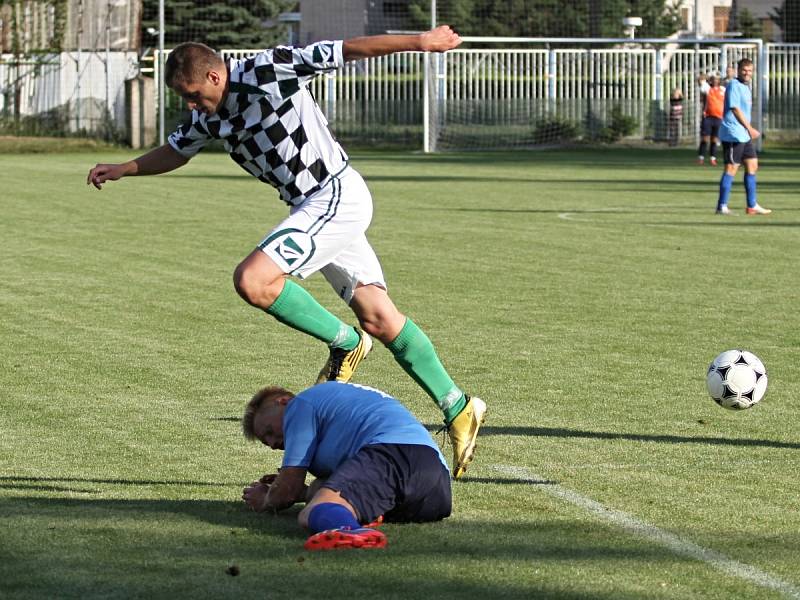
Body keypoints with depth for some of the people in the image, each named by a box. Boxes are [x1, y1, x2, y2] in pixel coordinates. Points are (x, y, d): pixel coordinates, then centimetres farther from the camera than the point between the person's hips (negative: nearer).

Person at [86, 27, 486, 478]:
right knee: (380, 319, 5)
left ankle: (345, 342, -5)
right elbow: (176, 151, 30)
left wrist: (420, 41, -16)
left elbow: (347, 51, -14)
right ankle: (458, 409, 11)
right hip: (313, 207, 9)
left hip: (336, 195, -9)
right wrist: (123, 170, 22)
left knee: (252, 280, -21)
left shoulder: (269, 70, -15)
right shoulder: (211, 117, 9)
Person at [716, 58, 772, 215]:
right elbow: (735, 109, -18)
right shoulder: (734, 86, -12)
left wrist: (750, 130, 13)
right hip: (733, 134, -10)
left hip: (744, 135, 10)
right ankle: (722, 207, -6)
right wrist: (750, 129, -15)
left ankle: (752, 206, 15)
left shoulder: (745, 87, 18)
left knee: (752, 165, 10)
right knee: (731, 168, -9)